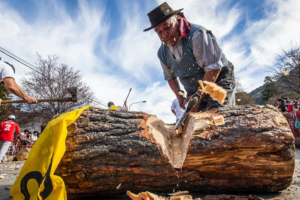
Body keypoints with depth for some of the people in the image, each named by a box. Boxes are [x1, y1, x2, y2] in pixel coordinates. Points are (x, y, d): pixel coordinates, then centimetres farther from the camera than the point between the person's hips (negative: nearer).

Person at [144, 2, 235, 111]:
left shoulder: (197, 35, -21)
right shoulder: (162, 53, 1)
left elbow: (214, 68, -23)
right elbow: (170, 77, 17)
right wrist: (180, 97, 2)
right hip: (193, 92, 6)